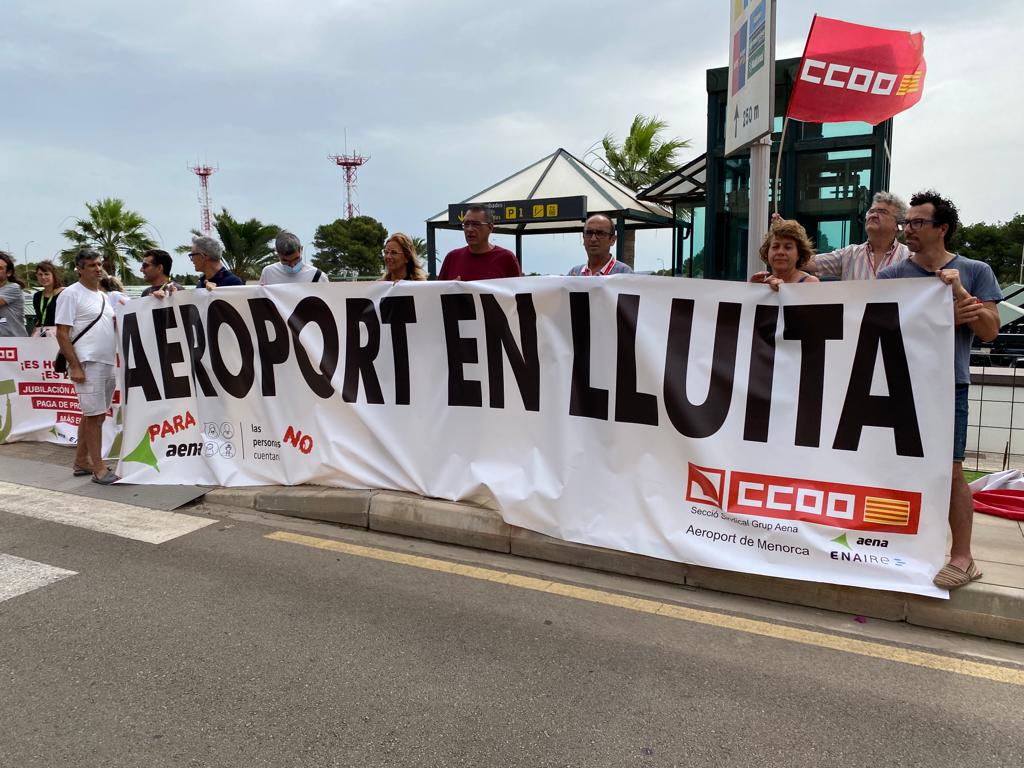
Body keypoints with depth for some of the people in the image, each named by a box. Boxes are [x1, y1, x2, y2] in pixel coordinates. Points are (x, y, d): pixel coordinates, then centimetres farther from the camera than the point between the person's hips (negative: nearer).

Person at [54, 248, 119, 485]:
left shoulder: (103, 296, 16)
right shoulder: (71, 294, -8)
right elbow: (62, 334, -12)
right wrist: (74, 366, -18)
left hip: (107, 363, 8)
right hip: (87, 364, -8)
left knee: (92, 415, 14)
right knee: (95, 416, -7)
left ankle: (81, 462, 25)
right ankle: (98, 469, -1)